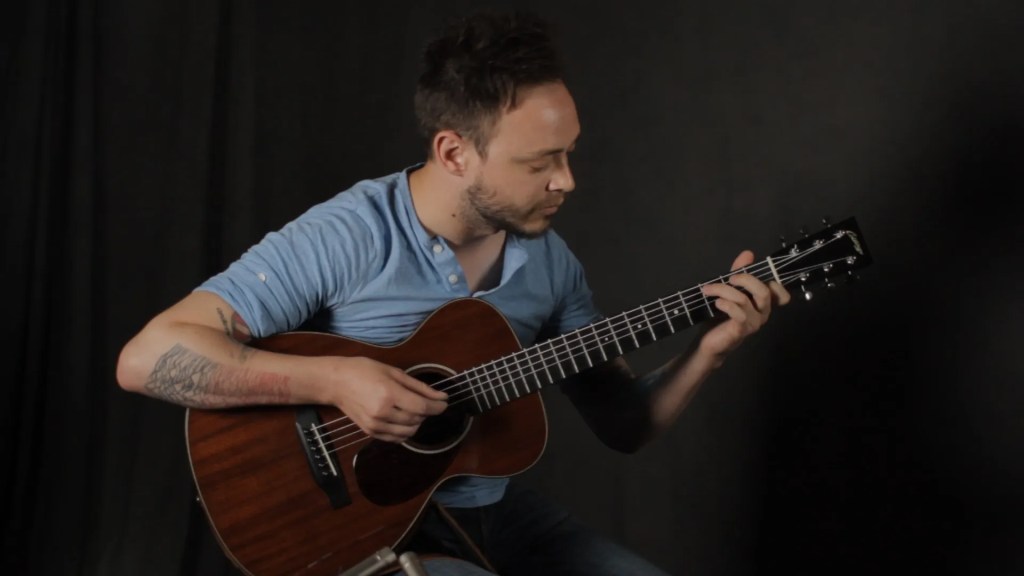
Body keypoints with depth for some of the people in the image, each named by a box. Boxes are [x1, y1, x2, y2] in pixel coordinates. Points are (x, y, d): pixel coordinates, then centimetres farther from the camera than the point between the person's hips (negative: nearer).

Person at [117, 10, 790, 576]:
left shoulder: (550, 259, 0)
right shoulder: (347, 239, -20)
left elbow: (624, 424, 6)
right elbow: (147, 358, -24)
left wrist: (710, 349, -11)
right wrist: (334, 380, -32)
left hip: (495, 511, 6)